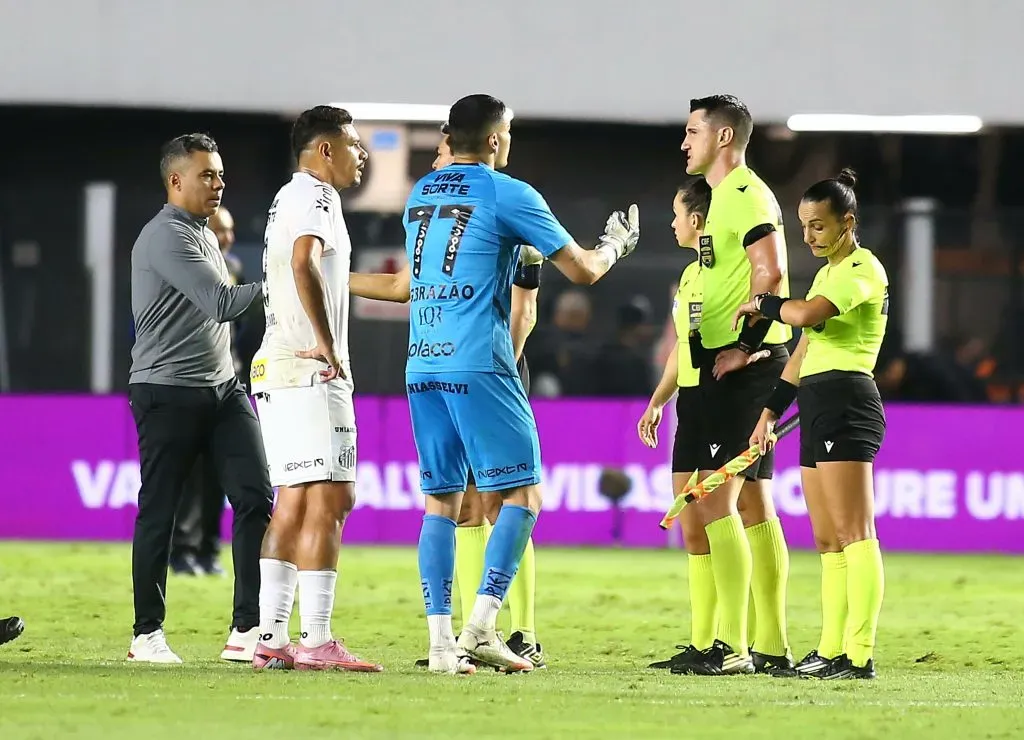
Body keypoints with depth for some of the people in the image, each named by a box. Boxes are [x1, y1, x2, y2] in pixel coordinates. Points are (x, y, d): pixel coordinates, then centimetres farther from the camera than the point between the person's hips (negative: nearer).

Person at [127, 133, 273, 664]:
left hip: (220, 388, 8)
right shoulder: (166, 237, -12)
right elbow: (222, 303, -21)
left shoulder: (203, 235, 19)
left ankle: (248, 629, -4)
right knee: (158, 511, -1)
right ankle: (148, 634, 7)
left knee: (256, 497, -4)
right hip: (167, 394, -8)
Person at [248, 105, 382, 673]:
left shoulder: (287, 198, 21)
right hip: (311, 372, -10)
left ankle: (271, 639, 9)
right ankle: (317, 641, -15)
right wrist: (328, 346, -24)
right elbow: (304, 265, -27)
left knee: (292, 503, 10)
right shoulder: (315, 196, -9)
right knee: (328, 499, -11)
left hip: (276, 369, 10)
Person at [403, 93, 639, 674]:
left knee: (441, 500, 7)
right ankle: (482, 627, -11)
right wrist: (616, 244, 20)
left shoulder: (420, 195, 15)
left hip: (422, 365, 6)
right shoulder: (507, 194, -4)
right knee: (522, 493, 1)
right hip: (479, 365, -6)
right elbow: (582, 270, -1)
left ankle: (441, 638, 0)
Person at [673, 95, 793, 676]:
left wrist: (745, 346, -20)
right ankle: (772, 646, 12)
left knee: (716, 499, -12)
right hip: (728, 366, 11)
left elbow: (772, 275, -22)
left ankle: (732, 646, -14)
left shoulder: (746, 195, -12)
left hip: (744, 367, -11)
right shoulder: (726, 197, 20)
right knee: (751, 504, 10)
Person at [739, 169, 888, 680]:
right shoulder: (828, 273, 21)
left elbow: (806, 315, -26)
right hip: (818, 409, 10)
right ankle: (830, 651, 11)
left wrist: (761, 304, -8)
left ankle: (859, 656, -16)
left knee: (854, 536, -13)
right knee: (828, 542, 9)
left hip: (846, 403, -10)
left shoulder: (863, 269, -9)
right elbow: (803, 352, 25)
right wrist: (770, 413, 22)